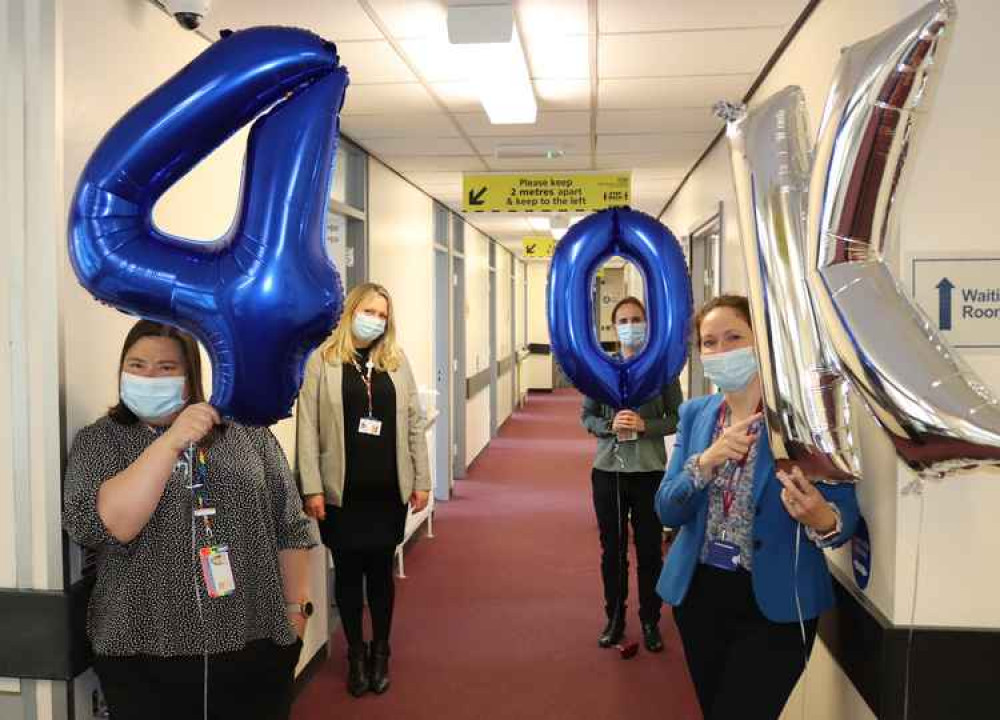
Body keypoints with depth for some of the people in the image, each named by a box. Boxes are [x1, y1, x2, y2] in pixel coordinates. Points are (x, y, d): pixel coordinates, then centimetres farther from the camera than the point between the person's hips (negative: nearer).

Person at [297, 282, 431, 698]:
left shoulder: (396, 360, 5)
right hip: (342, 492, -2)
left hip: (389, 490, 2)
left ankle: (381, 652, 31)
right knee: (348, 572, 11)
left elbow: (414, 422, 5)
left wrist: (421, 481, 2)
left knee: (381, 570, 13)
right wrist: (312, 488, -11)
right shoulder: (323, 360, -3)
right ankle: (356, 654, 30)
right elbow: (308, 427, -6)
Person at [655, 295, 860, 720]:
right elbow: (667, 512, -2)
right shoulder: (694, 414, 2)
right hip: (699, 593, 5)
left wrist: (822, 520, -33)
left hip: (776, 603, -4)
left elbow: (846, 519, -10)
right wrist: (706, 462, -20)